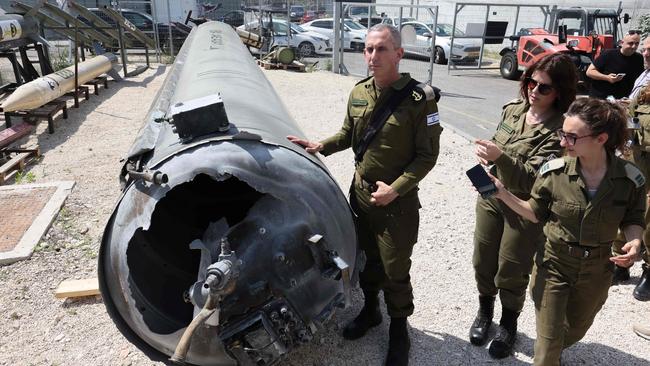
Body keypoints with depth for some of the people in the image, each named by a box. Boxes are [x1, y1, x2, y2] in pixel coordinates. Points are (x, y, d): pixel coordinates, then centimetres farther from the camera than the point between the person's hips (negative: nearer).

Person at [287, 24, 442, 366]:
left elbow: (427, 155, -13)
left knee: (395, 270, 7)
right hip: (360, 193, 5)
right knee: (369, 258, 22)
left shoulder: (419, 98, -16)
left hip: (397, 201, -5)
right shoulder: (359, 93, 1)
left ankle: (398, 330, 31)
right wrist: (320, 147, 1)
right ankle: (370, 310, 45)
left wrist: (395, 189, -20)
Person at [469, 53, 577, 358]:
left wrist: (501, 158, -40)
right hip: (490, 197, 5)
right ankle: (484, 311, 41)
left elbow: (531, 179, -26)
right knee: (483, 262, 16)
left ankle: (508, 324, 36)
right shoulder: (512, 110, -1)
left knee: (511, 273, 10)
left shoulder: (560, 130, -20)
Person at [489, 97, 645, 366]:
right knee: (549, 340, 5)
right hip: (553, 265, -2)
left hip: (596, 271, 2)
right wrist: (502, 193, -19)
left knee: (575, 330, 27)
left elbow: (632, 220, 2)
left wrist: (634, 241, -19)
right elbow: (536, 214, -5)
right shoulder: (554, 171, -18)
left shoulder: (630, 178, -15)